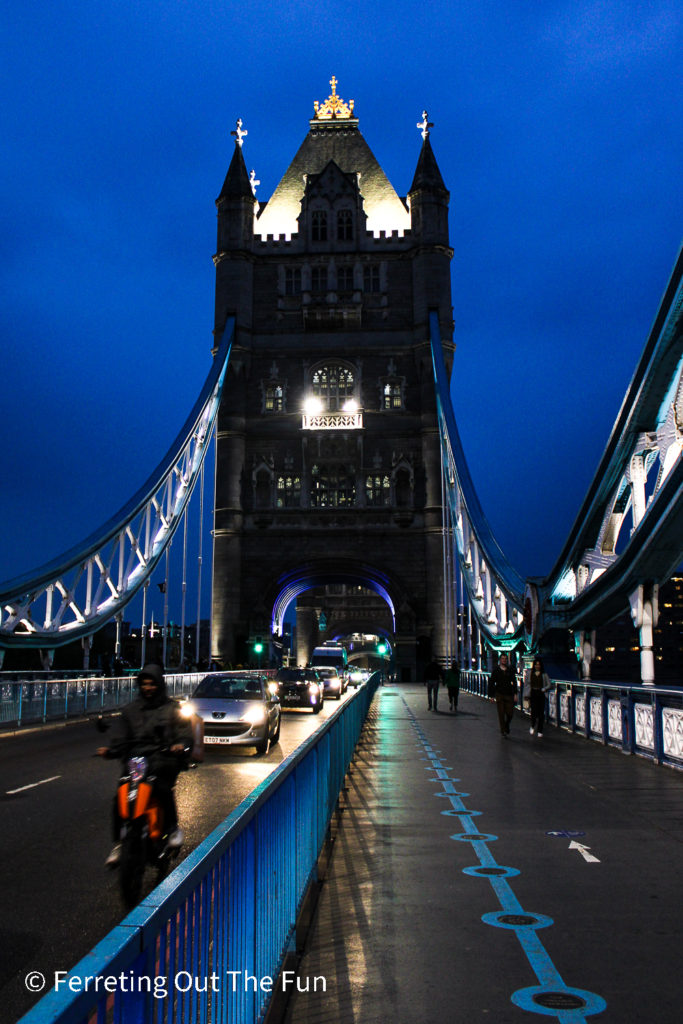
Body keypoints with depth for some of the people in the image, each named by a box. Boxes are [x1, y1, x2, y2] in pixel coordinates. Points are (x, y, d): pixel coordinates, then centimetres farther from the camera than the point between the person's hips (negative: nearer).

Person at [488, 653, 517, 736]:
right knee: (501, 714, -2)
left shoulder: (510, 670, 7)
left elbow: (514, 683, 7)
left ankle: (506, 726, 27)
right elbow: (491, 683, 6)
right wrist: (492, 695, 1)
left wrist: (515, 694, -2)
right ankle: (503, 730, 6)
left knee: (510, 714, 0)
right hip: (499, 694, -1)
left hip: (509, 695, 1)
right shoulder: (496, 670, 4)